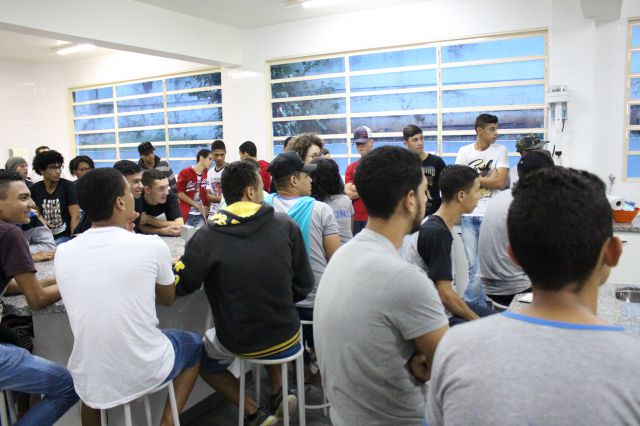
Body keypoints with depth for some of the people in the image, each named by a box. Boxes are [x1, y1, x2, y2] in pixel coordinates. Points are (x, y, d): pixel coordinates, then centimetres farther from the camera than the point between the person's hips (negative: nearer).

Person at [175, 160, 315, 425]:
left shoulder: (208, 236, -17)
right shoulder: (286, 226, -11)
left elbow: (181, 285, -10)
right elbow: (304, 285, -4)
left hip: (238, 343, -2)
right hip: (287, 337, 3)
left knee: (201, 359, 30)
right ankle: (276, 396, 33)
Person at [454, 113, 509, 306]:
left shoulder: (500, 151, 3)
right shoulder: (464, 152, 7)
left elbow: (501, 182, -6)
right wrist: (488, 179, -4)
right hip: (469, 215, 2)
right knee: (474, 265, 7)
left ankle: (468, 304, 12)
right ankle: (478, 306, 19)